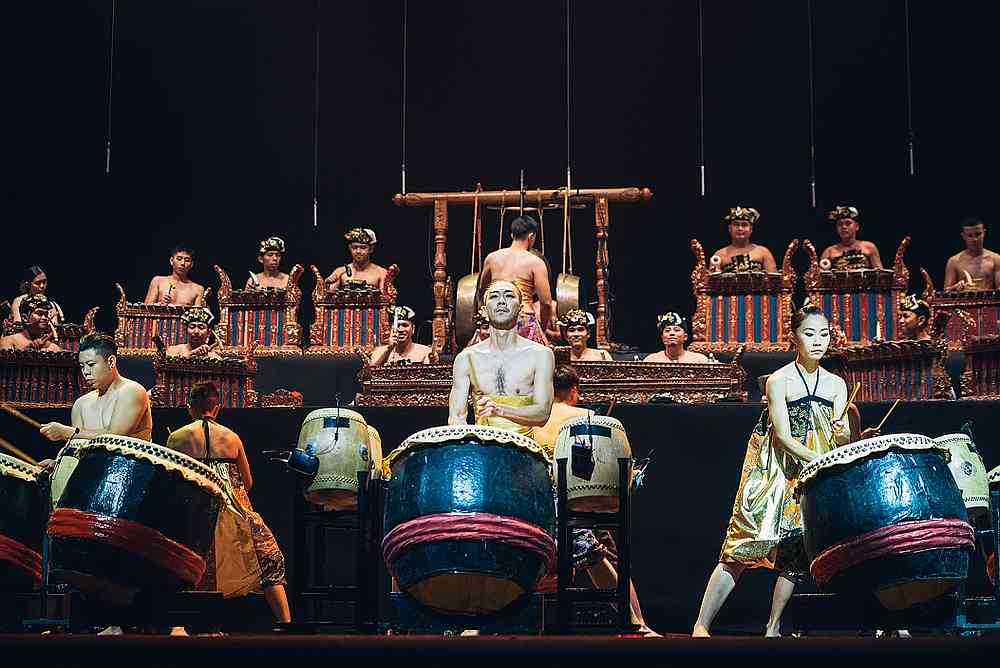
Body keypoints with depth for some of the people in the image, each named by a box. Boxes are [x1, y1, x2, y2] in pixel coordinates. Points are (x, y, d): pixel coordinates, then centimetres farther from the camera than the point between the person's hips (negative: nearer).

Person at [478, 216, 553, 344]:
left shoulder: (492, 258, 10)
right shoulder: (536, 262, -3)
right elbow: (546, 303, -6)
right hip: (524, 318, -5)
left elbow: (482, 291, 23)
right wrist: (542, 329, 8)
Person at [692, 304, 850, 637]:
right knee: (743, 547, -10)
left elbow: (842, 442, 1)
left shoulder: (836, 385, 6)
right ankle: (701, 626, -9)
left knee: (794, 551, 2)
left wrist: (842, 435, -23)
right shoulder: (779, 381, -8)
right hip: (774, 472, -5)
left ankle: (773, 629, 13)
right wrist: (821, 461, -28)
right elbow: (783, 437, -16)